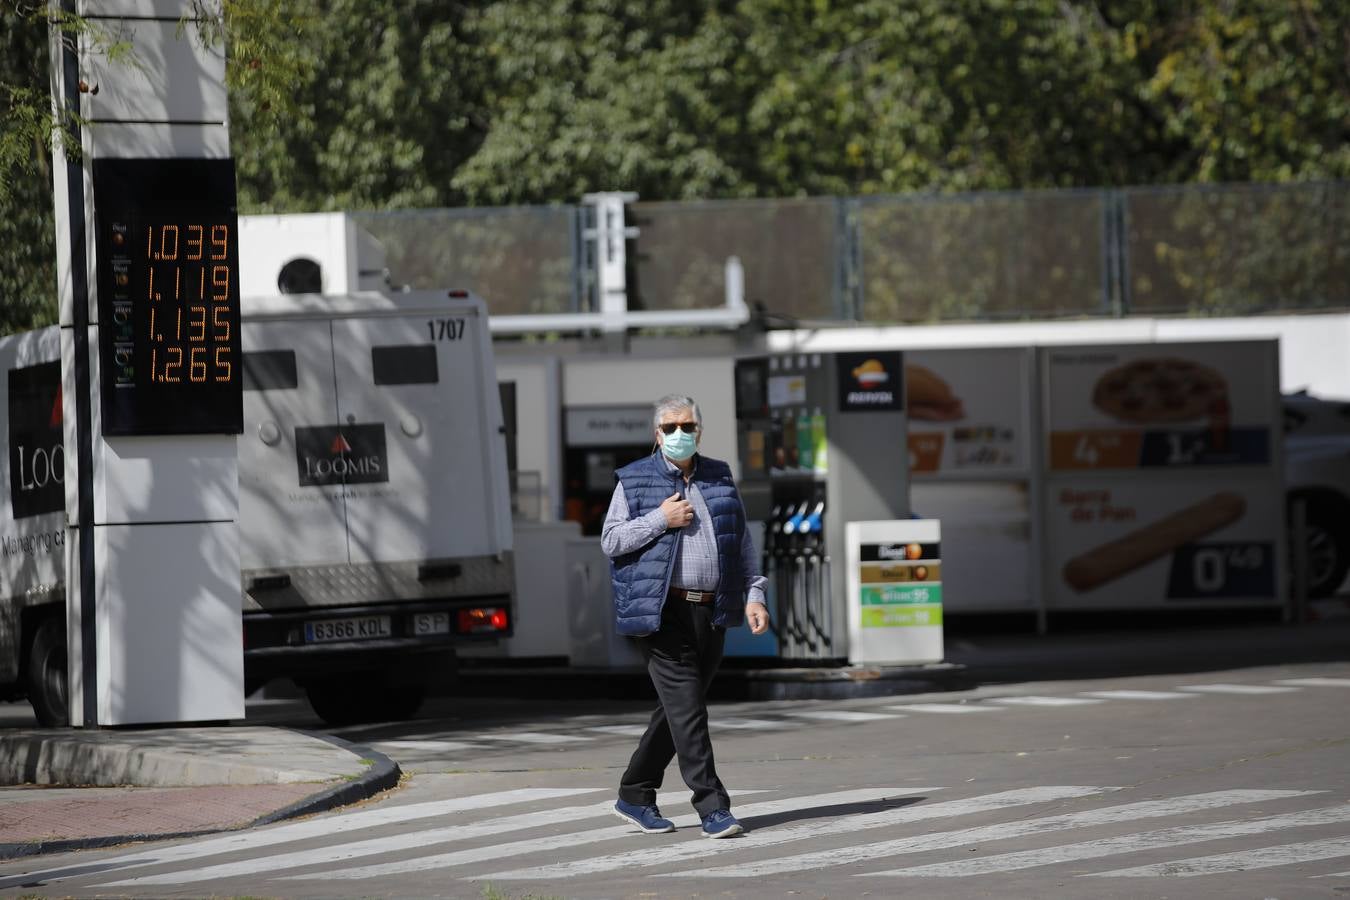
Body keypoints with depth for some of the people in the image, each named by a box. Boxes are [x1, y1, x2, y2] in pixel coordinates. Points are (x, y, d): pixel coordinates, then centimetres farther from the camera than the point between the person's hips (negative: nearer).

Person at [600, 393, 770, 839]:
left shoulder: (719, 478, 14)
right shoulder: (634, 481, 2)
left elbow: (742, 543, 16)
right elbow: (611, 541, -2)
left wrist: (753, 595, 6)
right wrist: (660, 520, -12)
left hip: (710, 615, 5)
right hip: (662, 612, -5)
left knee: (679, 708, 9)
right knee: (685, 706, -11)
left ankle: (634, 794, 20)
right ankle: (712, 806, -13)